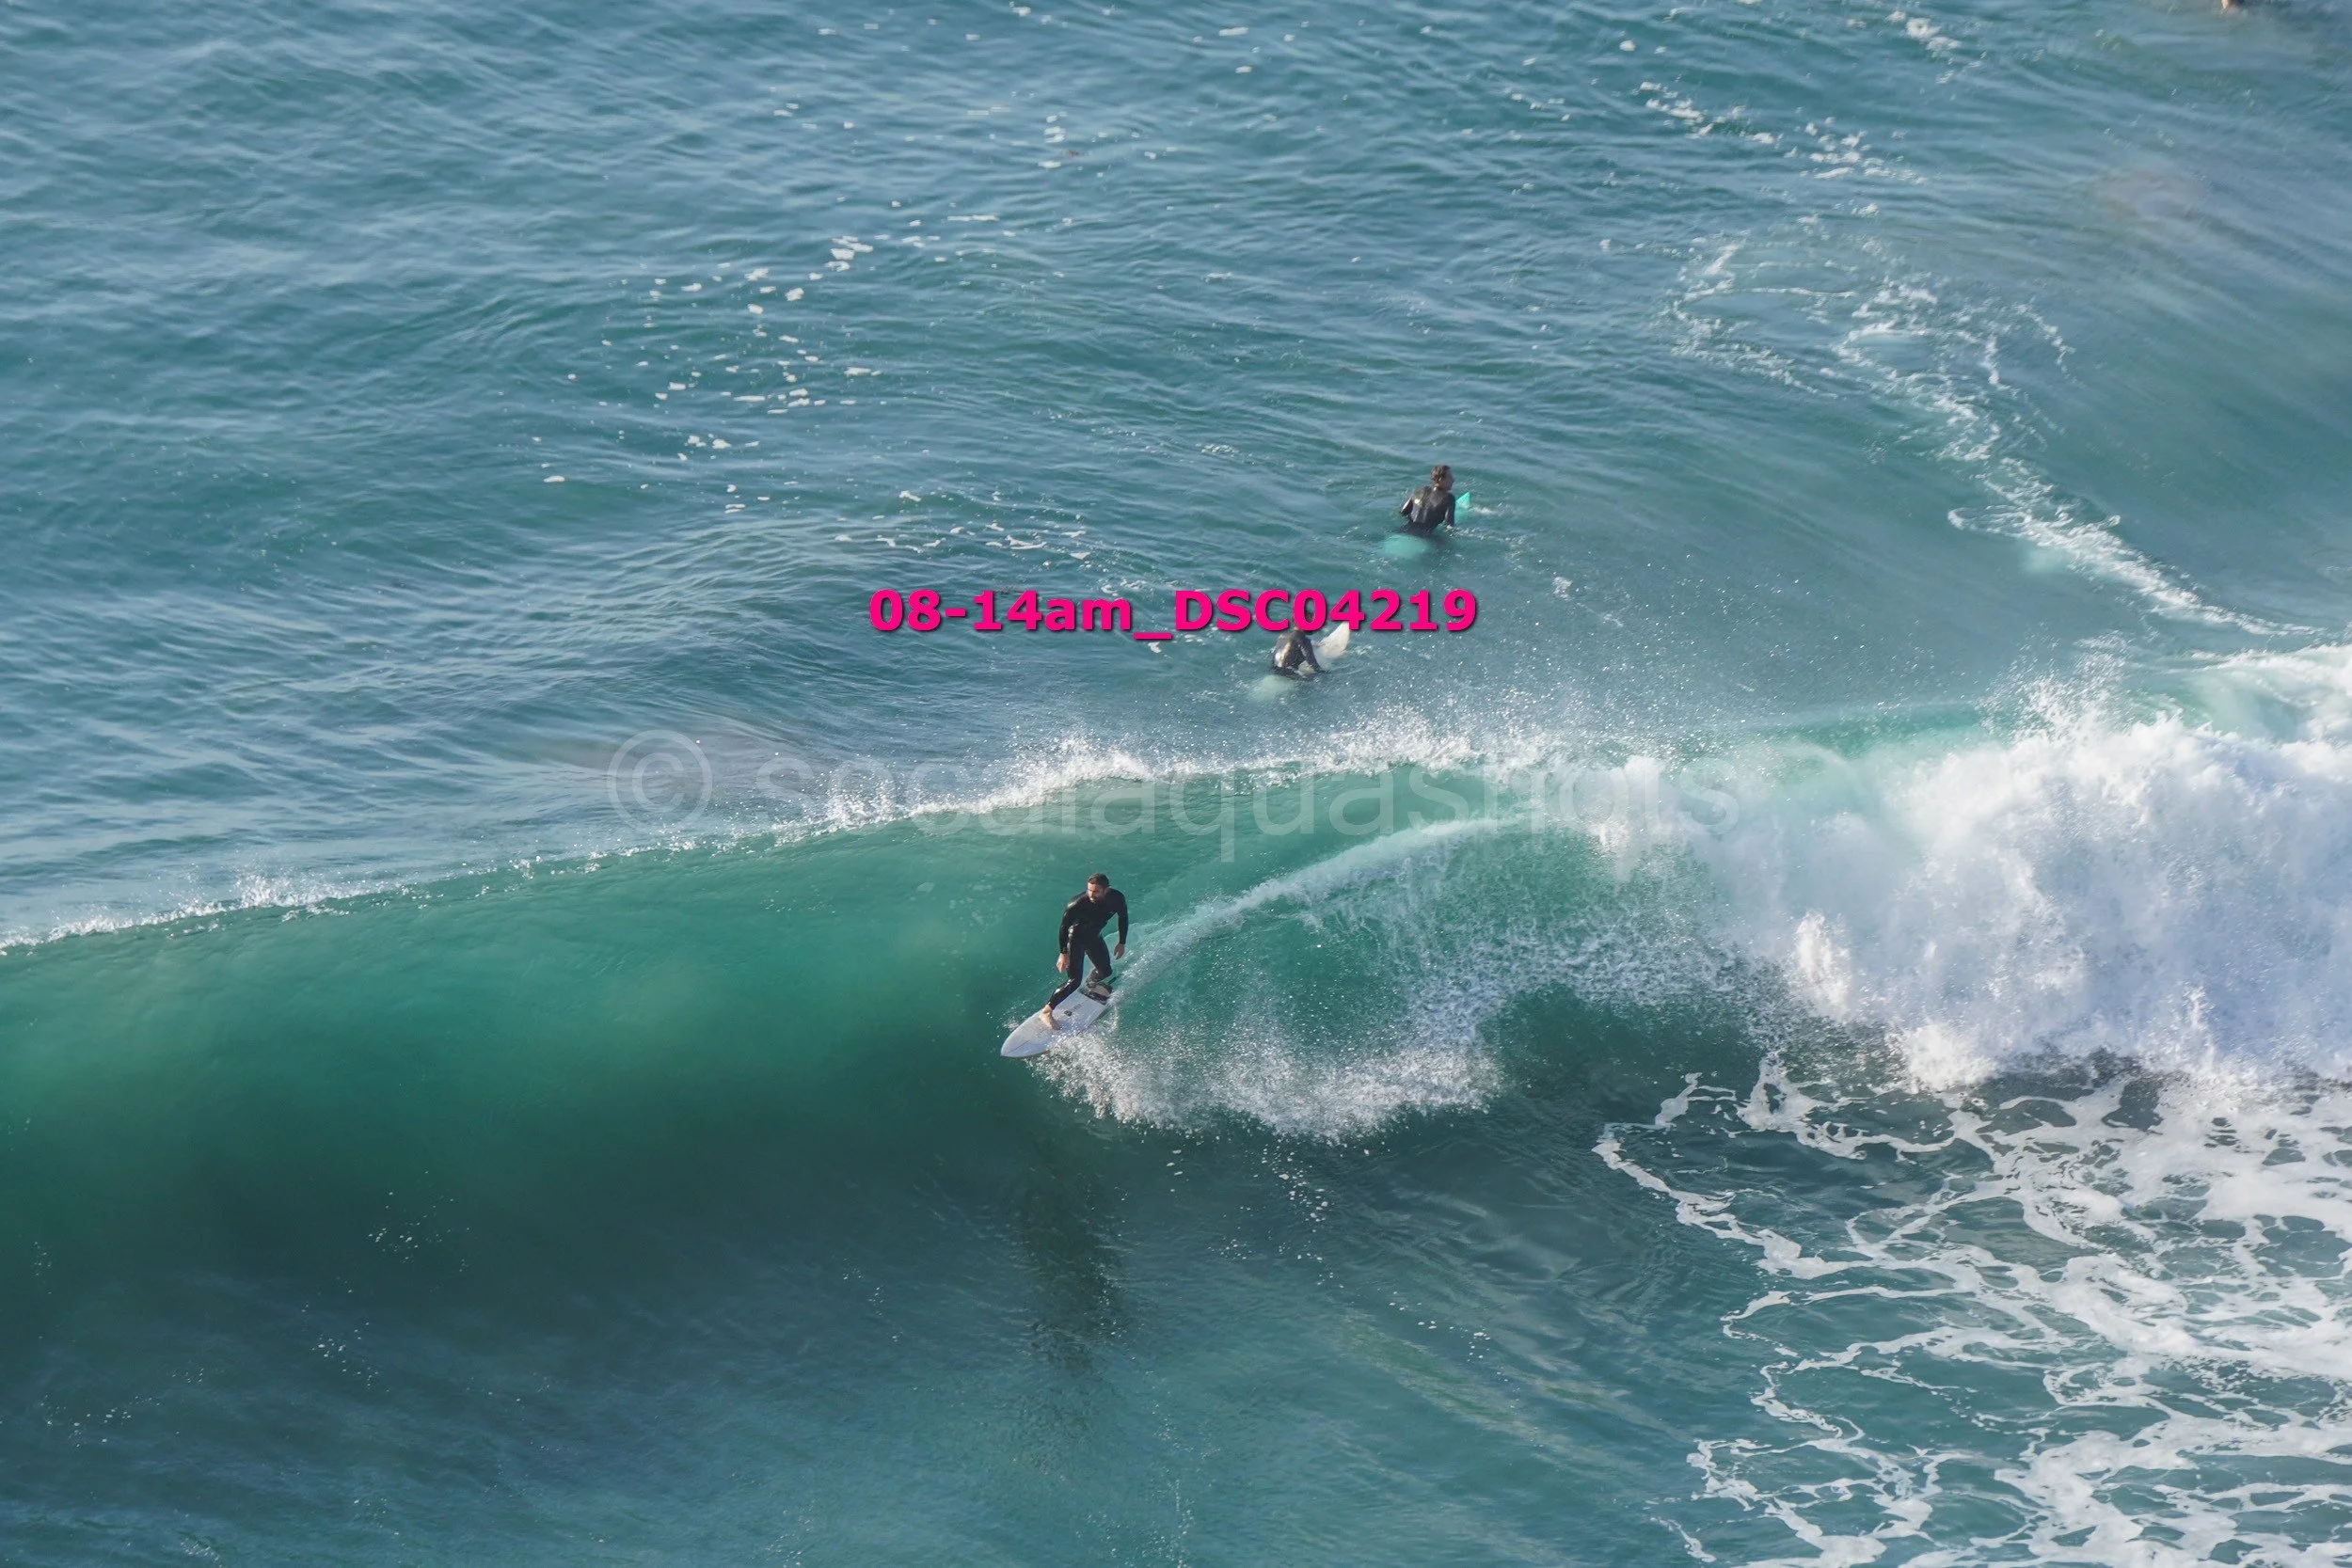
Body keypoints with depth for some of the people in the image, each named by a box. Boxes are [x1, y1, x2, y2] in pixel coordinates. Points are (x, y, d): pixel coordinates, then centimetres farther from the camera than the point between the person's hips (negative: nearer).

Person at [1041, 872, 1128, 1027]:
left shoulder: (1117, 898, -23)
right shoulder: (1078, 904, -35)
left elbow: (1123, 918, -2)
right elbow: (1064, 927, -21)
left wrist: (1122, 943, 5)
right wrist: (1064, 954, -20)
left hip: (1094, 936, 5)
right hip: (1075, 937, -5)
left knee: (1105, 972, 17)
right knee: (1074, 980, -15)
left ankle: (1091, 986, 52)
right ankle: (1047, 1011, -7)